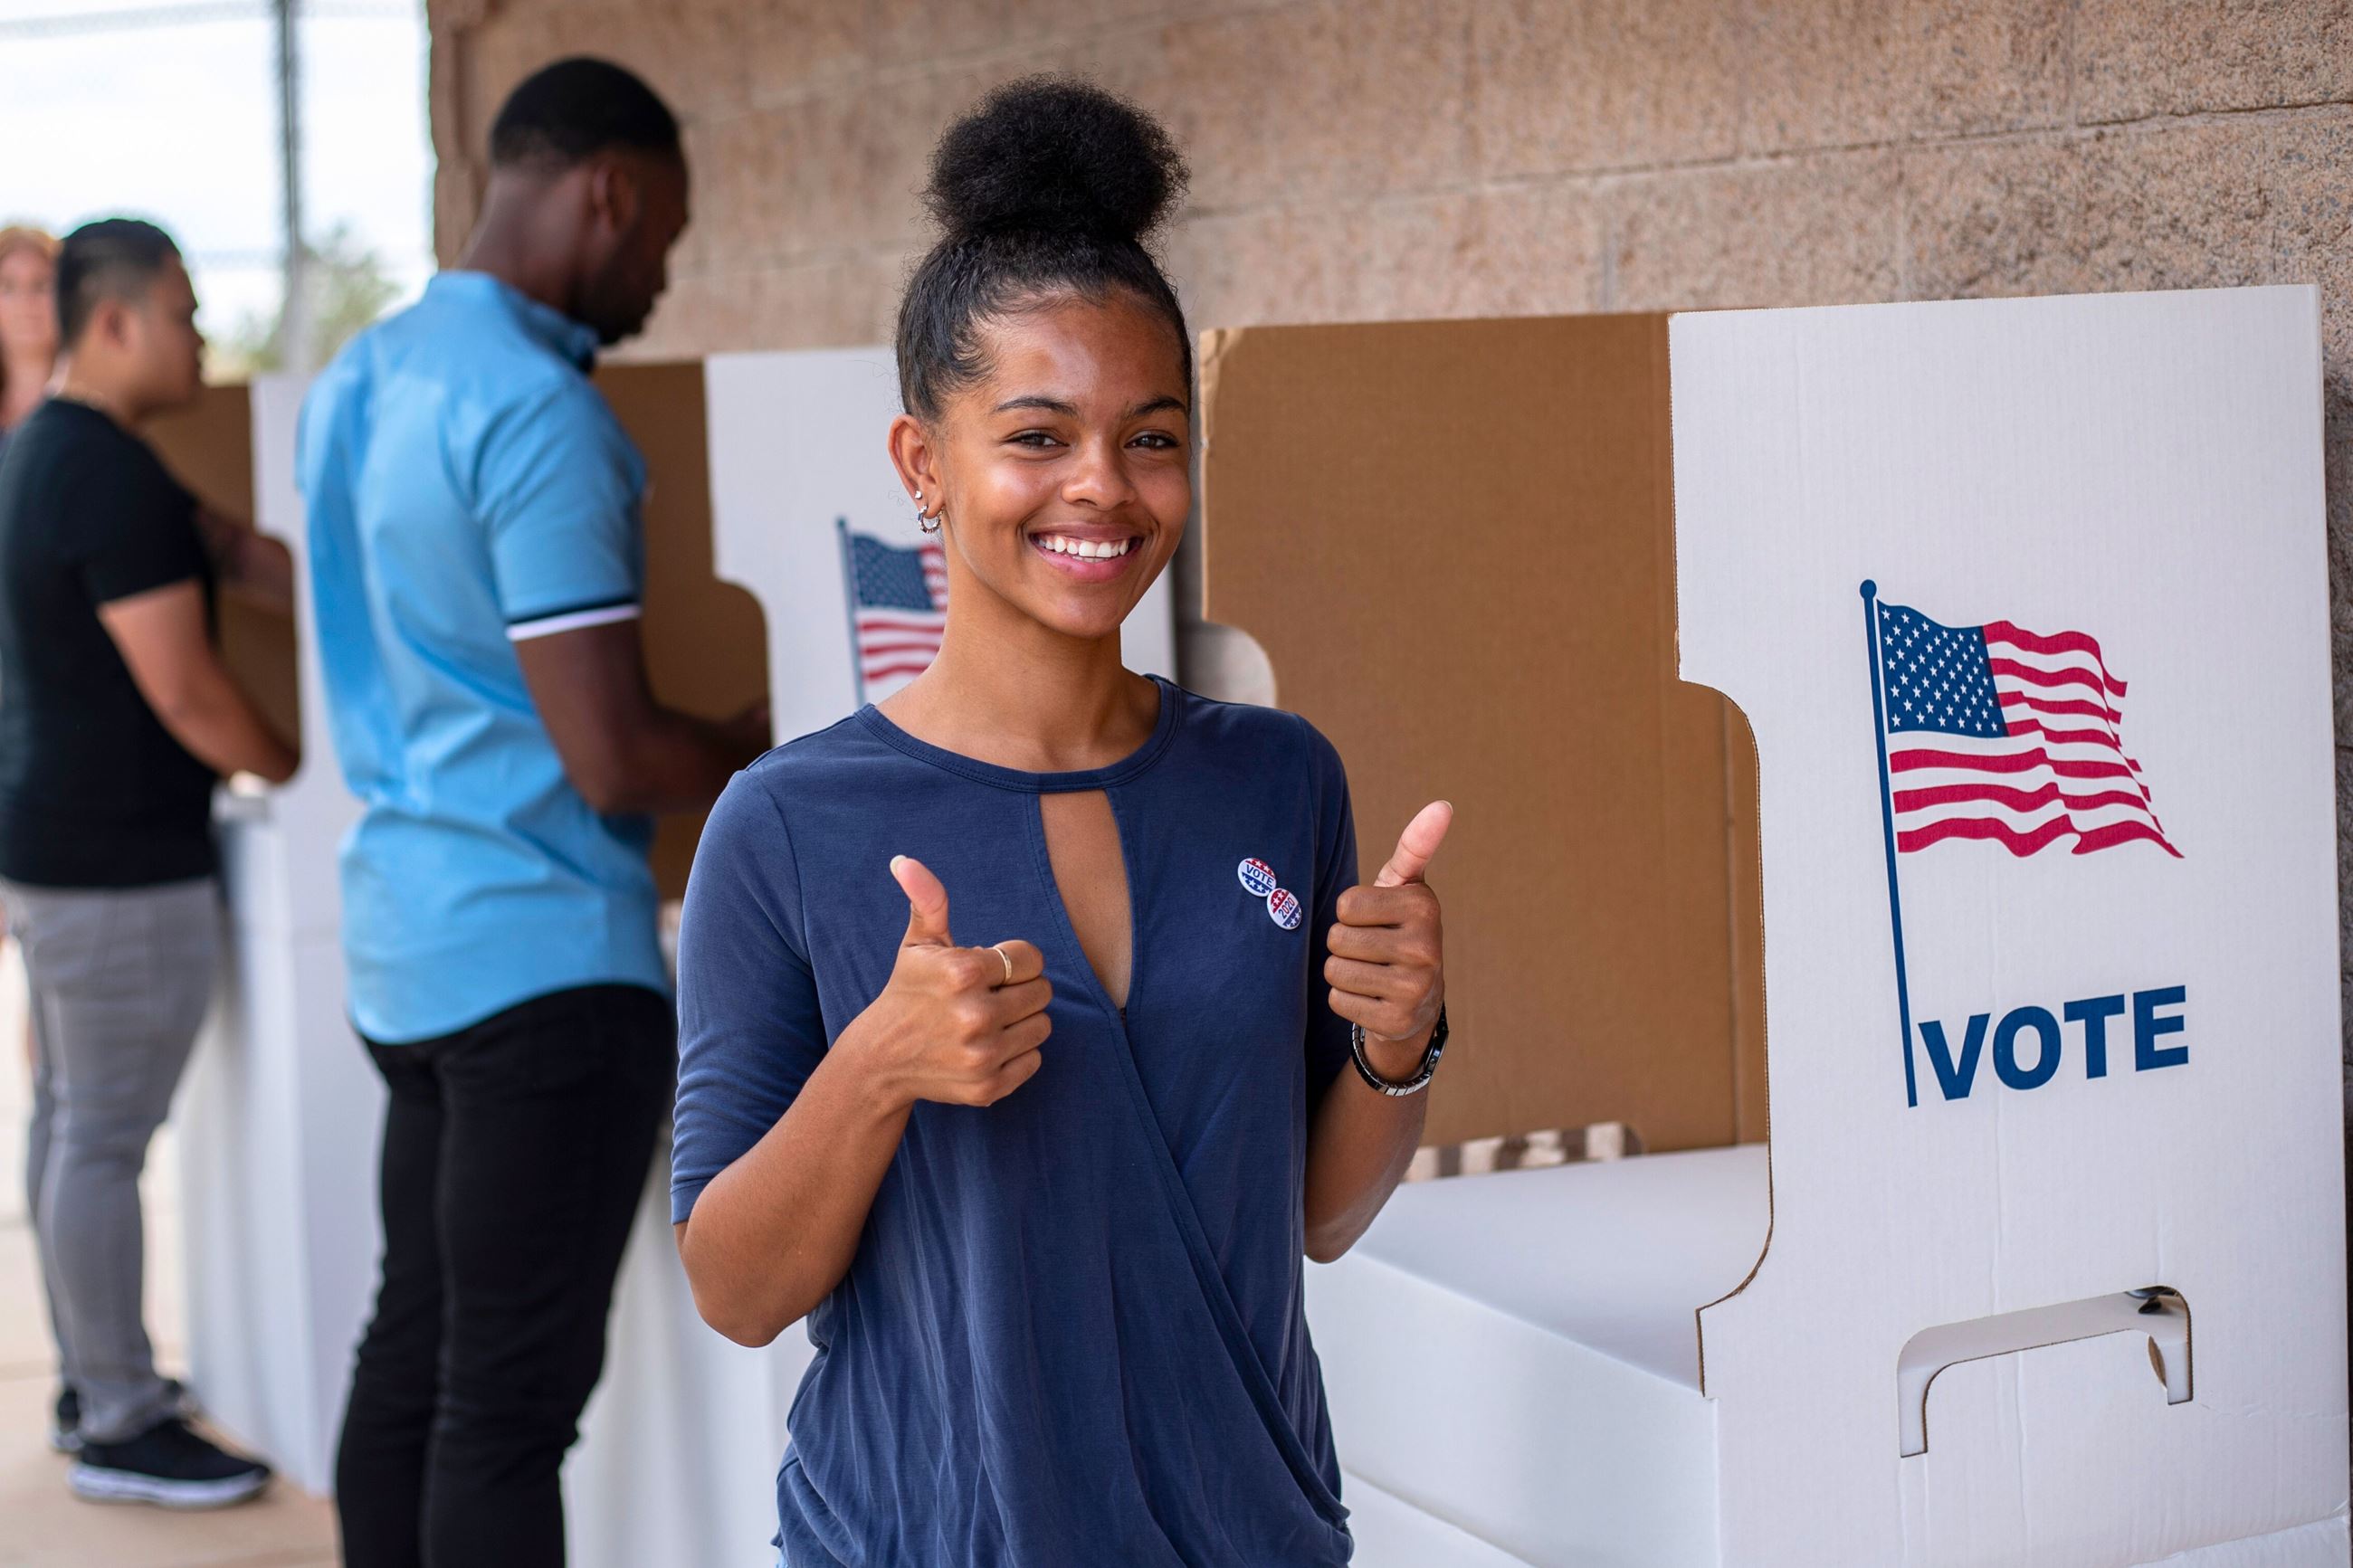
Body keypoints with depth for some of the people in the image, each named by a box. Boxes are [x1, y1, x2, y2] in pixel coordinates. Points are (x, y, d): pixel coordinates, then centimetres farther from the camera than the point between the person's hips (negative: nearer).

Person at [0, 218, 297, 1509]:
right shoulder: (112, 478, -20)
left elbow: (236, 555, 13)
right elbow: (184, 693, -20)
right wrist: (303, 773, -5)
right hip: (119, 866, -10)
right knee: (107, 1139, -4)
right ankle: (120, 1430, 4)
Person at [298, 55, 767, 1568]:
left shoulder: (358, 379, 11)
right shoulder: (535, 411, -18)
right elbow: (613, 762, -21)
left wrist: (696, 738, 21)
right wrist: (767, 773, -1)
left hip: (407, 935, 9)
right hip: (544, 955, -9)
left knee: (415, 1349, 15)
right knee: (514, 1392, -4)